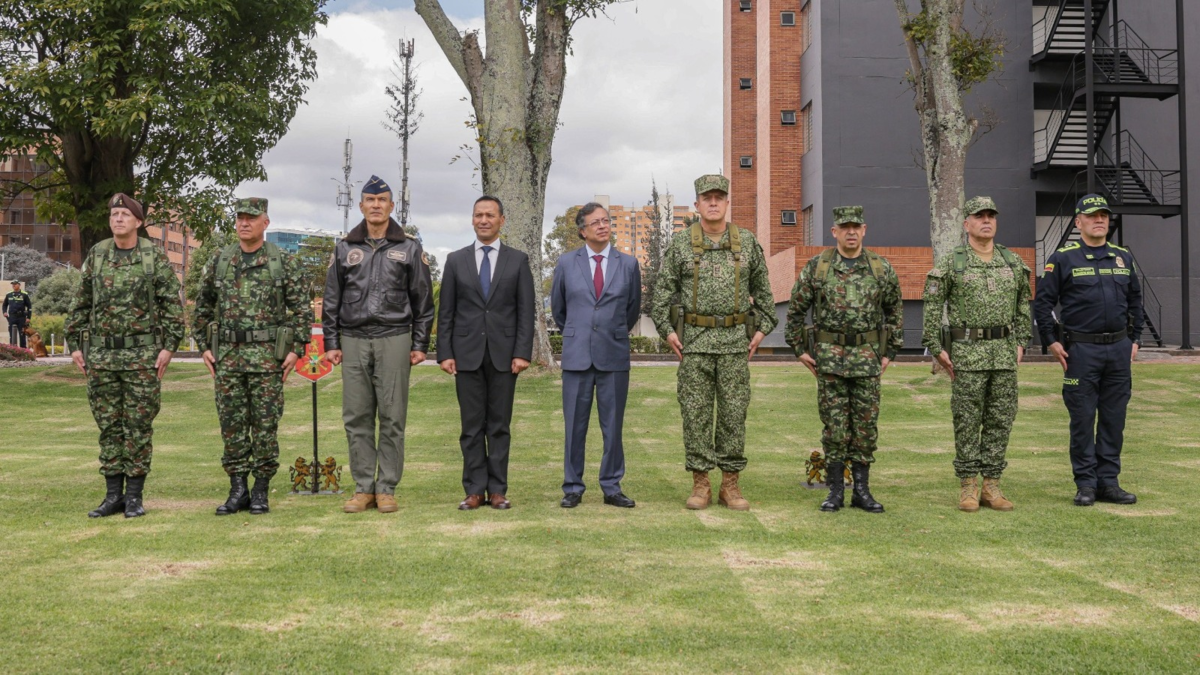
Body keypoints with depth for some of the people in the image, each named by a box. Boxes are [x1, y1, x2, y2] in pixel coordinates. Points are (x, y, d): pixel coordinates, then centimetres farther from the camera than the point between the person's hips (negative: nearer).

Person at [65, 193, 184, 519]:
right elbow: (81, 304, 13)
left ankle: (134, 495, 8)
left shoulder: (155, 257, -1)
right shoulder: (96, 256, 8)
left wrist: (169, 346, -9)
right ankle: (113, 494, 15)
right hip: (101, 354, 4)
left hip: (142, 354, -3)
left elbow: (172, 304, -3)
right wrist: (75, 345, 8)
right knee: (108, 425, 7)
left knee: (139, 425, 1)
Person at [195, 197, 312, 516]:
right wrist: (204, 347, 8)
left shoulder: (283, 261, 0)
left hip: (267, 355, -3)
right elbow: (203, 307, 15)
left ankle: (261, 491, 10)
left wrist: (296, 349, -7)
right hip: (227, 355, 3)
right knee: (232, 424, 5)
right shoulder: (219, 261, 9)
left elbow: (302, 308, -1)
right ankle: (238, 490, 14)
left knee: (266, 424, 1)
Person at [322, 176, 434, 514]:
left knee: (392, 417, -1)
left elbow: (423, 300, 7)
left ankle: (386, 489, 6)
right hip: (353, 340, 2)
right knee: (356, 418, 3)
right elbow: (331, 299, 13)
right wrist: (331, 342, 6)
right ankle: (363, 489, 10)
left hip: (394, 339, -2)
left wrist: (420, 344, 1)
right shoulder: (345, 248, 11)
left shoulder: (409, 248, 7)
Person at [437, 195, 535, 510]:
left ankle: (497, 490, 10)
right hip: (467, 354, 1)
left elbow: (526, 310, 2)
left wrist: (523, 353, -7)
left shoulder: (518, 260, 6)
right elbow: (445, 312, 6)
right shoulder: (456, 260, 9)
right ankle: (474, 490, 9)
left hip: (503, 354, -1)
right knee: (471, 426, 3)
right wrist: (444, 353, -2)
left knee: (499, 425, 4)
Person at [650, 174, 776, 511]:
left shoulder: (747, 242, 6)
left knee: (734, 413, 3)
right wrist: (667, 331, -5)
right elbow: (663, 290, 3)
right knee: (695, 412, 1)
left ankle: (730, 485, 12)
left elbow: (762, 289, 12)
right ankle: (700, 484, 10)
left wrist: (762, 328, 4)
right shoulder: (680, 243, 2)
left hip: (736, 339, 1)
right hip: (694, 340, -1)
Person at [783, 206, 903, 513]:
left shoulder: (881, 268, 3)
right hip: (829, 357, -1)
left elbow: (895, 311, 13)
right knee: (834, 424, 2)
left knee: (866, 425, 4)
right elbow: (795, 309, 6)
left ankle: (862, 490, 13)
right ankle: (836, 490, 10)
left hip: (868, 357, 1)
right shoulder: (816, 267, -1)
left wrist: (890, 352, 9)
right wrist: (800, 349, 3)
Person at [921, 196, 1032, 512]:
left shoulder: (1013, 262, 9)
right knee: (967, 421, 0)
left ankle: (991, 485, 13)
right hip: (967, 352, -4)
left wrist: (1021, 341, 9)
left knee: (1001, 419, 5)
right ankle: (968, 486, 7)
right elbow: (933, 306, -1)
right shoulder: (951, 264, -3)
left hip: (1004, 353, 4)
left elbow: (1023, 303, 17)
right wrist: (936, 348, -5)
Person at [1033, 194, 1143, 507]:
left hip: (1119, 350, 4)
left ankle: (1109, 483, 15)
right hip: (1081, 350, -4)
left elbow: (1135, 301, 20)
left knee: (1114, 419, 7)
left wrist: (1134, 339, 13)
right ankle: (1086, 484, 9)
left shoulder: (1123, 257, 12)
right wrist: (1052, 342, -7)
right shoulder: (1063, 258, -3)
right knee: (1083, 420, 0)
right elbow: (1043, 302, -3)